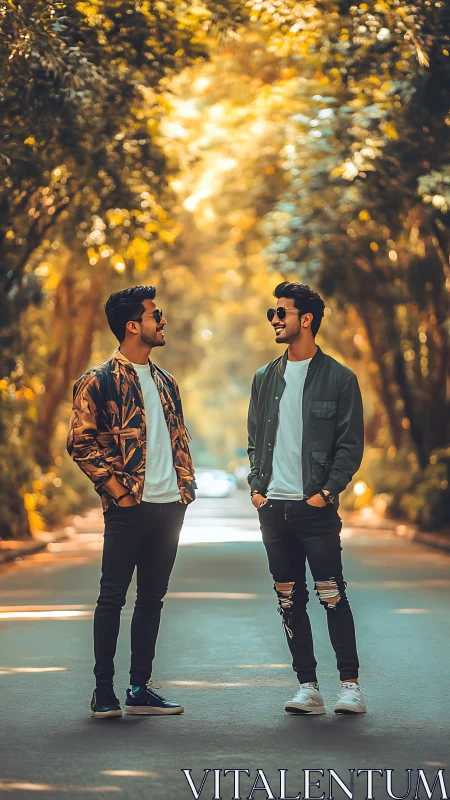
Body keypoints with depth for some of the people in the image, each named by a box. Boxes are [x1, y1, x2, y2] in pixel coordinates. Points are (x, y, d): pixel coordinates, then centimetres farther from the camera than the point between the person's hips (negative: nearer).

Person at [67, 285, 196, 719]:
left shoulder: (164, 382, 16)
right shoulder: (98, 381, -5)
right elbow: (80, 441, -9)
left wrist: (185, 484, 9)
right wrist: (115, 487, -12)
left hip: (169, 505, 7)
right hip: (129, 507, -7)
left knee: (152, 598, 9)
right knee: (113, 597, -1)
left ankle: (140, 689, 16)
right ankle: (104, 691, 6)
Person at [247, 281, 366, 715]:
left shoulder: (339, 378, -1)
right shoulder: (265, 378, 13)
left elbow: (351, 444, -3)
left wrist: (327, 491, -11)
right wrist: (256, 485, 5)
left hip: (315, 507, -5)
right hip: (273, 506, 5)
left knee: (332, 594, -5)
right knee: (289, 598, 6)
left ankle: (350, 684, 4)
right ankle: (307, 686, 11)